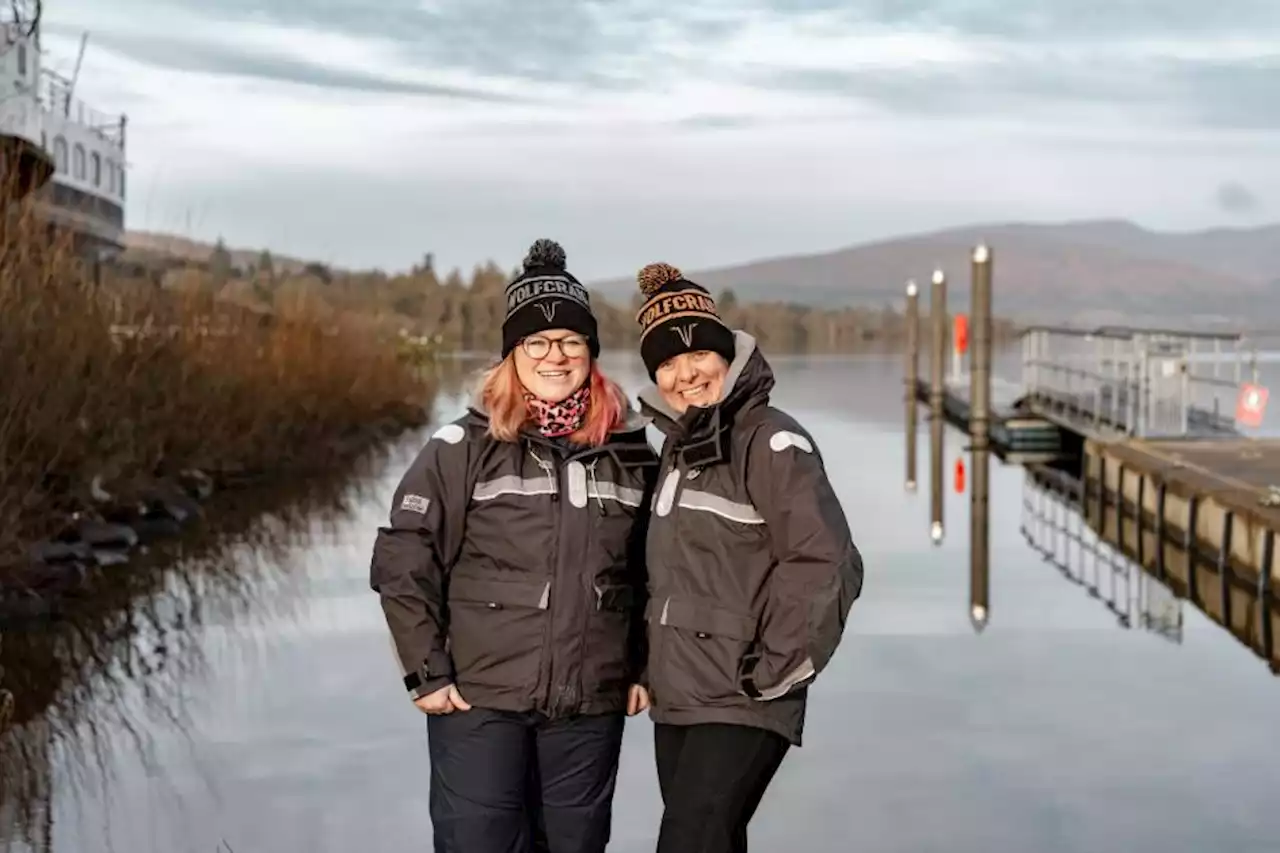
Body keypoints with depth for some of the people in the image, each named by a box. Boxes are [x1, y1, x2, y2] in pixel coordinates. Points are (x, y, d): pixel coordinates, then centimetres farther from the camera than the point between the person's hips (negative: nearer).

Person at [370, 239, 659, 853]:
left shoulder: (629, 451, 5)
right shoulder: (466, 446, -4)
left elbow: (648, 571, 14)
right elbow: (402, 560, -5)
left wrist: (644, 669, 10)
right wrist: (427, 672, -7)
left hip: (591, 709, 3)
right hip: (479, 705, -3)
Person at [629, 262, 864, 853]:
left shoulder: (772, 441, -12)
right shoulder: (679, 446, 14)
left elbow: (827, 565, -20)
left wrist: (772, 672, -17)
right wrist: (655, 664, 15)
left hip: (740, 705, -8)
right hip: (675, 701, 8)